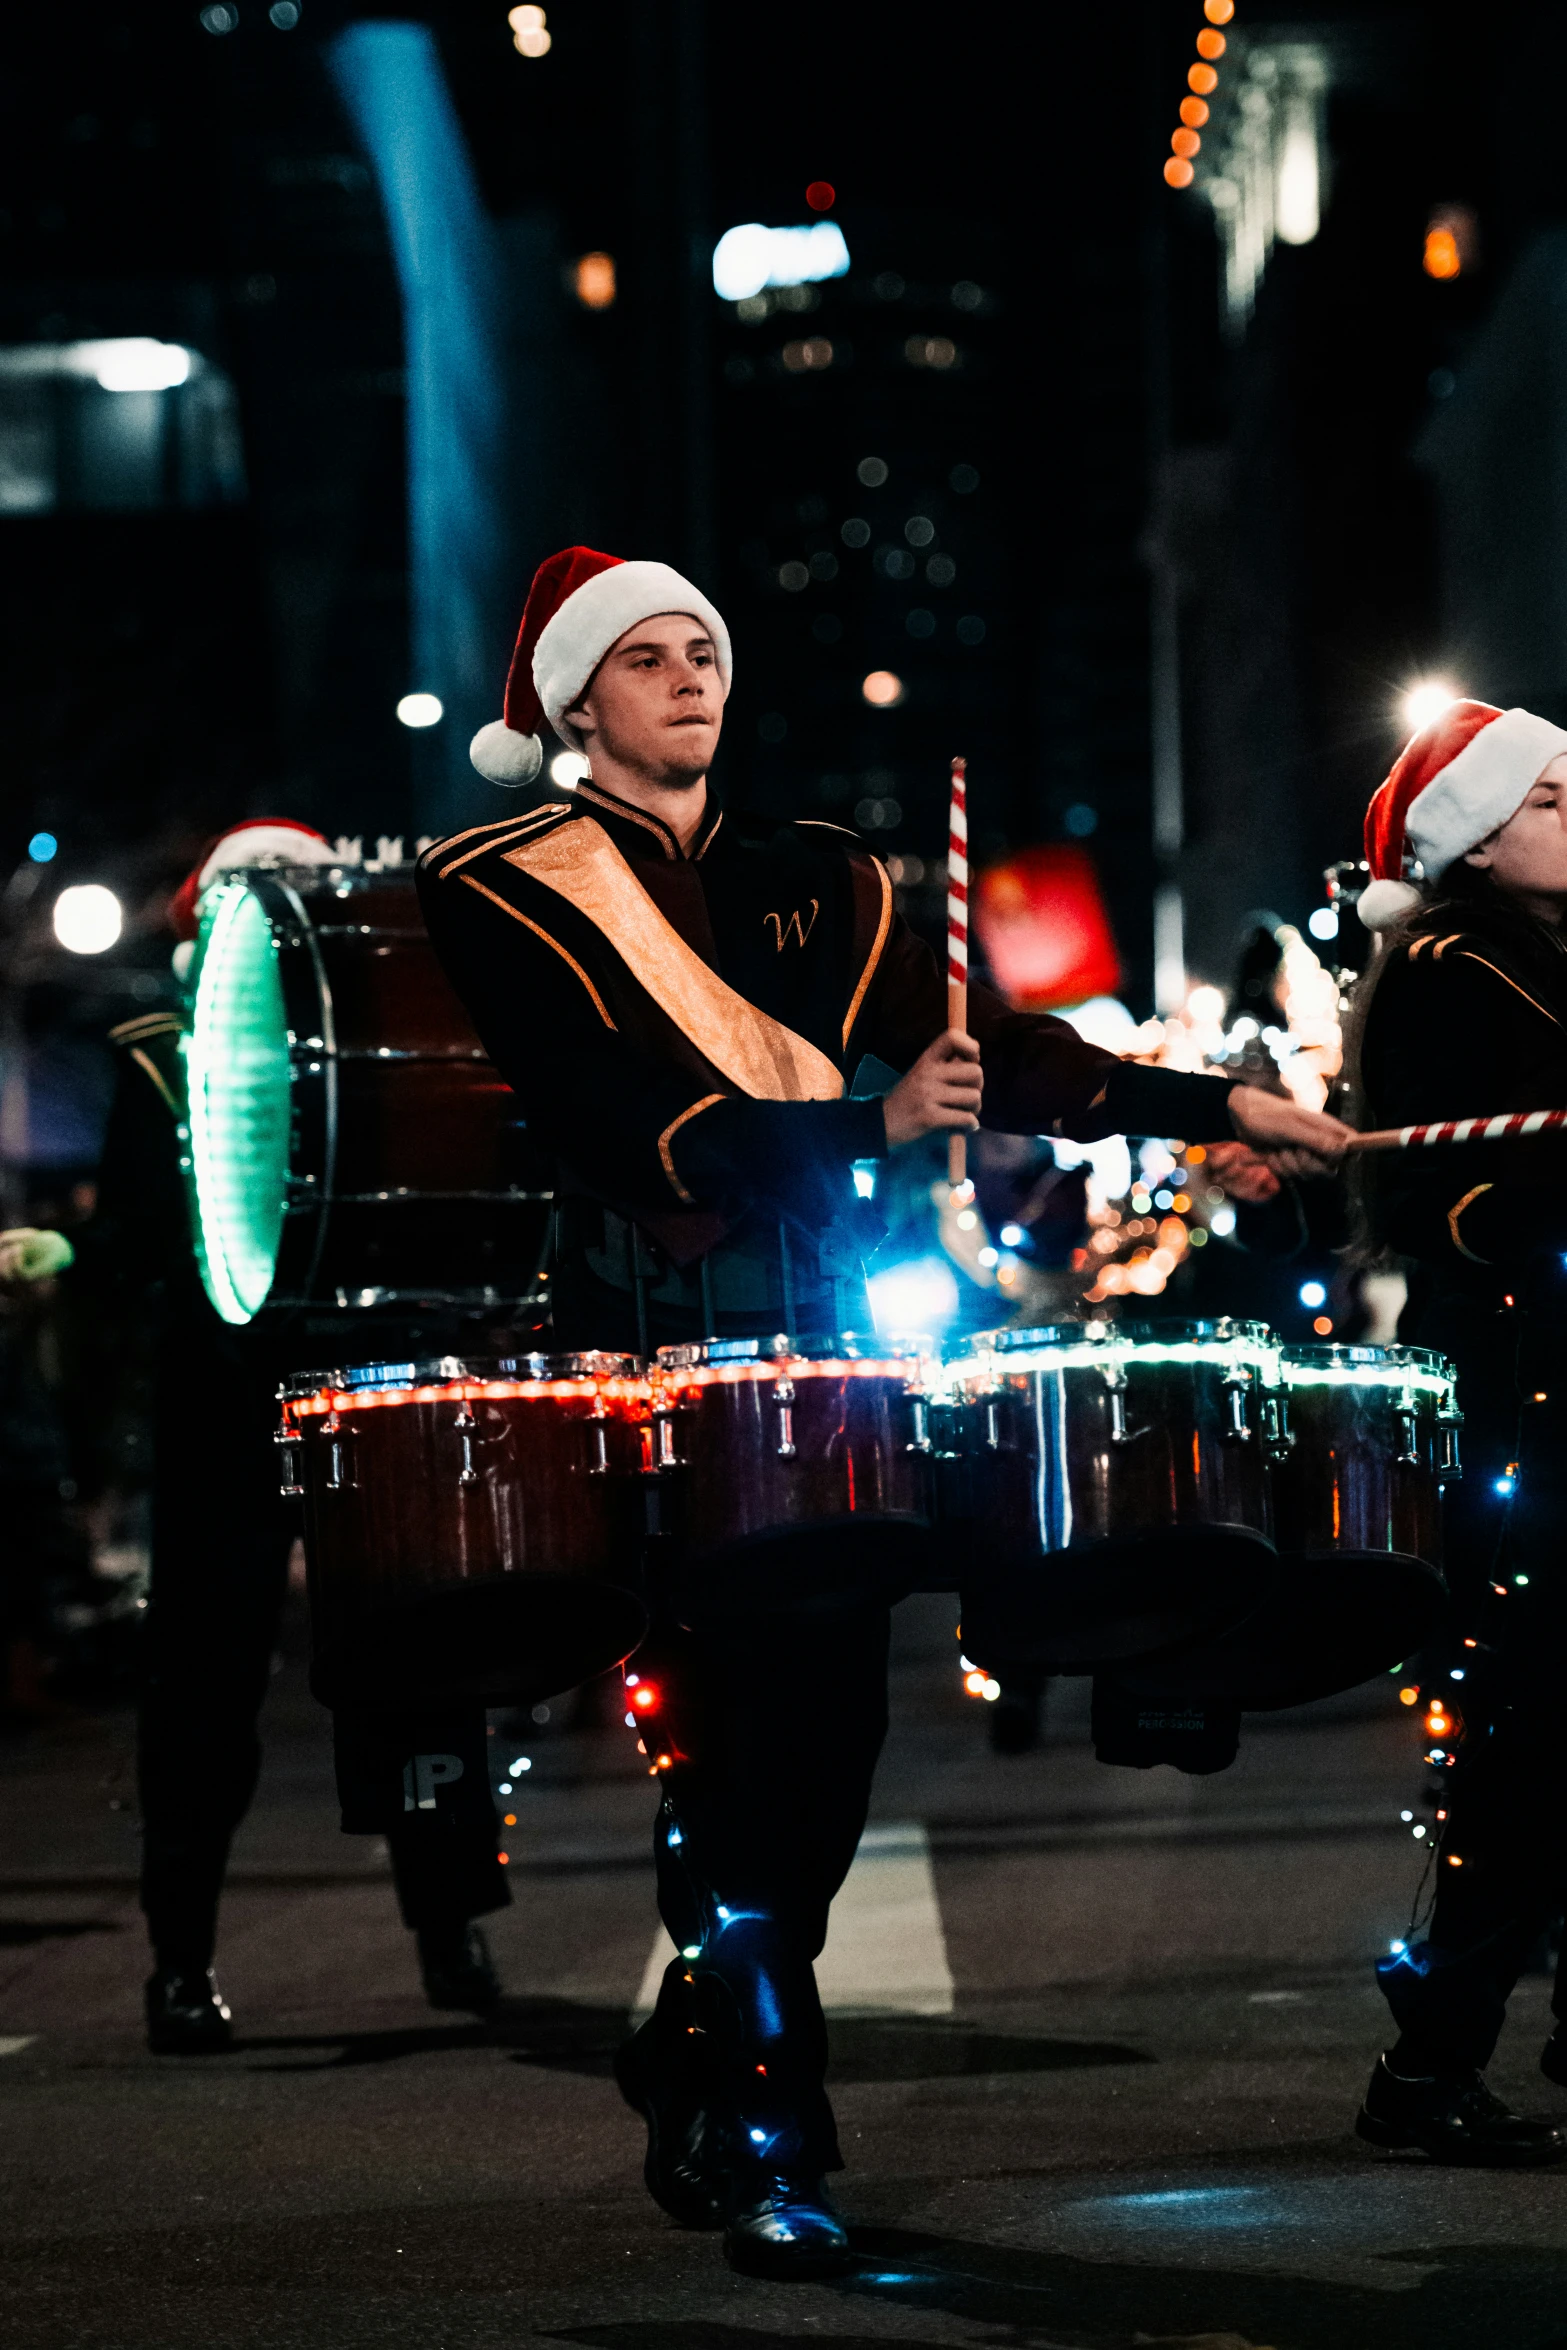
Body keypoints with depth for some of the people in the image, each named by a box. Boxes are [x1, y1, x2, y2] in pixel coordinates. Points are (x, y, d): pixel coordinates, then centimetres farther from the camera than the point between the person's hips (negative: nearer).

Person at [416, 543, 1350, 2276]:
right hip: (646, 1346, -5)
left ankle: (694, 2081, 17)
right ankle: (761, 2151, -7)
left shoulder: (811, 880, 18)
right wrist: (866, 1131, -21)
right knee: (740, 1725, -11)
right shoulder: (504, 895, 1)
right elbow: (611, 1113, -12)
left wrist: (1217, 1107, 3)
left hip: (814, 1329, 5)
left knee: (828, 1714, 1)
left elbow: (972, 1044, 11)